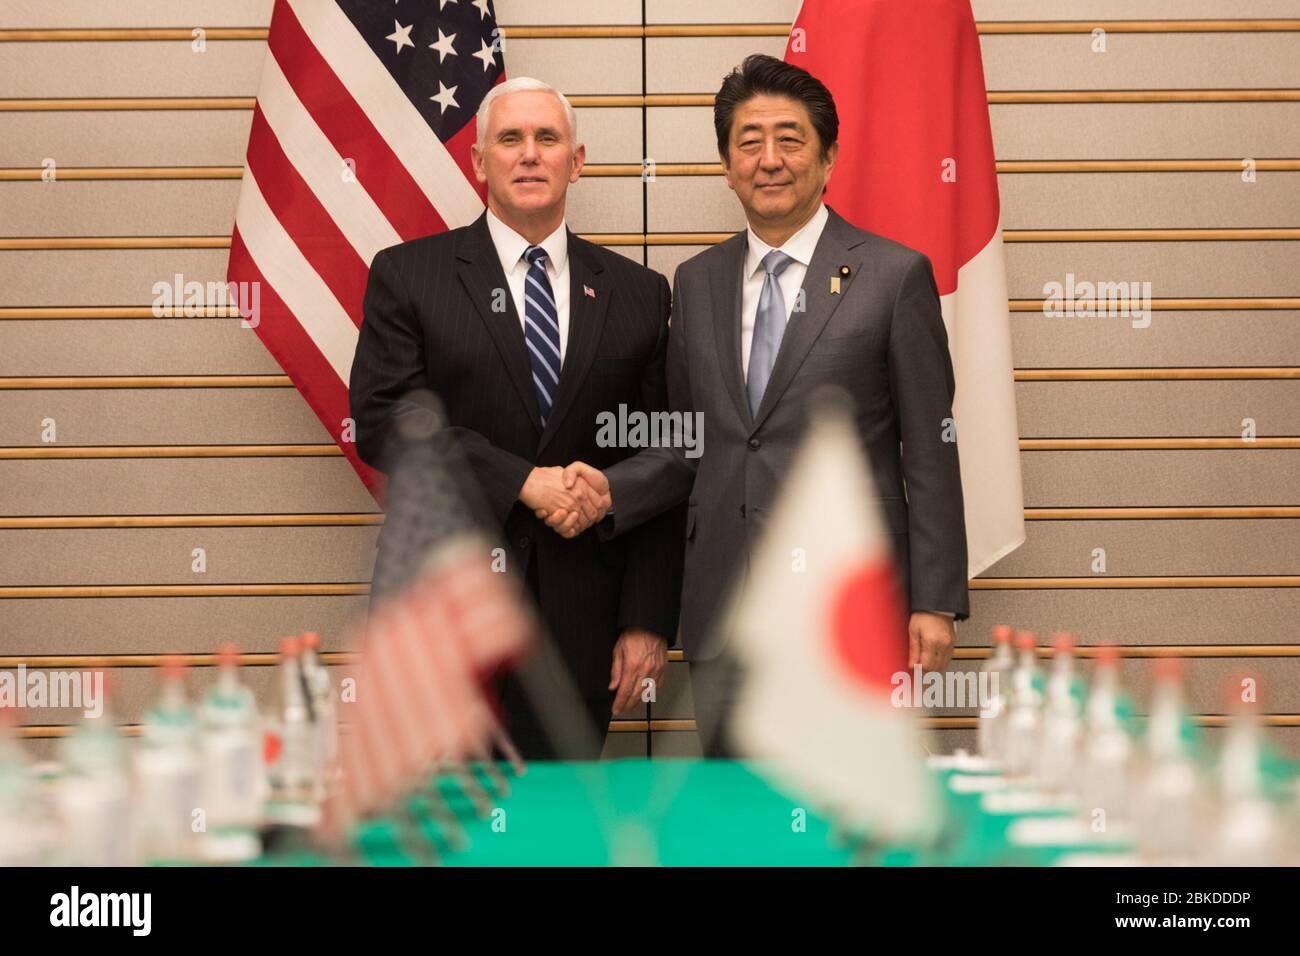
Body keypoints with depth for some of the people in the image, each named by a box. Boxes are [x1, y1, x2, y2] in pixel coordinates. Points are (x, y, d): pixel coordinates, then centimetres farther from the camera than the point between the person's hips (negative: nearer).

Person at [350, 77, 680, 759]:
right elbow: (380, 421, -8)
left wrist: (648, 621, 0)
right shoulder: (408, 276, 3)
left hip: (579, 617, 2)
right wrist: (523, 480, -17)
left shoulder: (636, 293, 9)